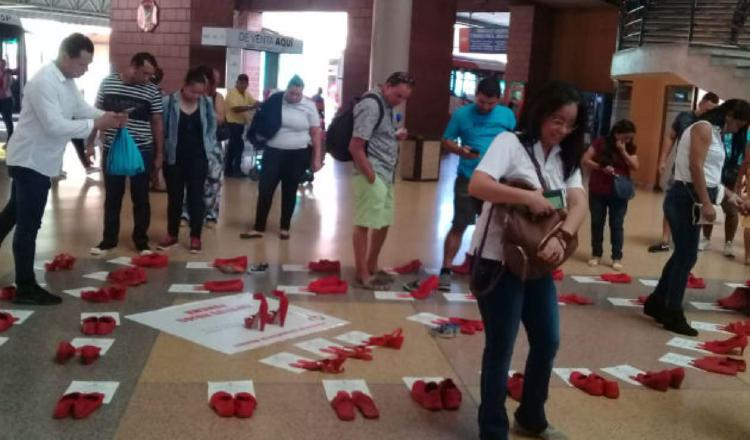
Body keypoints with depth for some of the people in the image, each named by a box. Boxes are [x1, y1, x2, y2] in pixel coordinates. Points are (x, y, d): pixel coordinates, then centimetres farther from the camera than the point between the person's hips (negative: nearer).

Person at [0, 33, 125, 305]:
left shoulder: (67, 81, 5)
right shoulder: (44, 82, -26)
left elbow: (81, 108, 11)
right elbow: (55, 126, -31)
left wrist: (109, 116, -7)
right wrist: (96, 124, -28)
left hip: (38, 160, 10)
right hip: (30, 160, -10)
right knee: (29, 225, -4)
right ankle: (25, 288, 4)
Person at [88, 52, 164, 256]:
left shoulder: (153, 91, -4)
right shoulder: (108, 82, -1)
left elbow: (157, 123, 2)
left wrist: (159, 153, 2)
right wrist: (90, 142, 5)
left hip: (142, 151, -1)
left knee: (141, 198, 7)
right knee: (112, 197, 10)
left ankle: (141, 241, 17)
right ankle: (109, 239, 22)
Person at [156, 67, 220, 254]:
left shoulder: (207, 103, -1)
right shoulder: (169, 102, -8)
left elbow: (211, 130, 7)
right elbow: (161, 129, -3)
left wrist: (213, 154, 0)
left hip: (198, 158, 1)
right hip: (174, 158, -1)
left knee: (196, 196, 5)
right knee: (174, 197, 10)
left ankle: (195, 237, 14)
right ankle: (172, 234, 23)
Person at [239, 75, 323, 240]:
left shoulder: (309, 106, -5)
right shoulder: (275, 100, -3)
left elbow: (316, 133, -1)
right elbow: (262, 121, 12)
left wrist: (317, 158, -3)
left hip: (297, 155, -1)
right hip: (273, 152, 1)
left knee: (289, 192, 9)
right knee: (265, 190, 0)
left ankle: (284, 228, 23)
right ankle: (258, 228, 9)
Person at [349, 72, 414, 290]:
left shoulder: (387, 105, 13)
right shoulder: (371, 105, -16)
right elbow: (355, 147, -20)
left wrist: (396, 136, 4)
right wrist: (371, 177, -18)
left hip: (386, 175, 10)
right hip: (373, 175, -10)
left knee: (384, 222, 16)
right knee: (365, 224, 0)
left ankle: (372, 268, 31)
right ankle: (362, 274, 10)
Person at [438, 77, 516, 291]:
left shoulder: (507, 115, 2)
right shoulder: (462, 114, -4)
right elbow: (446, 141, 0)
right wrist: (460, 150, -20)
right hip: (467, 179, -2)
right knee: (459, 225, -1)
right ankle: (446, 270, 6)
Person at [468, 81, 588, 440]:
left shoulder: (566, 157, 9)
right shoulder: (510, 143, -10)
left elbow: (579, 204, -4)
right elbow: (477, 186, -24)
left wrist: (561, 238, -22)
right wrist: (529, 196, -28)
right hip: (498, 261, -7)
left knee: (548, 342, 15)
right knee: (501, 348, 3)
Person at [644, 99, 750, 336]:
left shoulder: (714, 132, 19)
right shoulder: (704, 128, -11)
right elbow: (695, 167, -20)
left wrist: (729, 194, 26)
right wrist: (707, 203, -22)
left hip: (692, 198, 10)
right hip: (686, 198, -10)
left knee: (682, 254, 14)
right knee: (687, 257, -5)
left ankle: (656, 303, 24)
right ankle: (673, 315, 4)